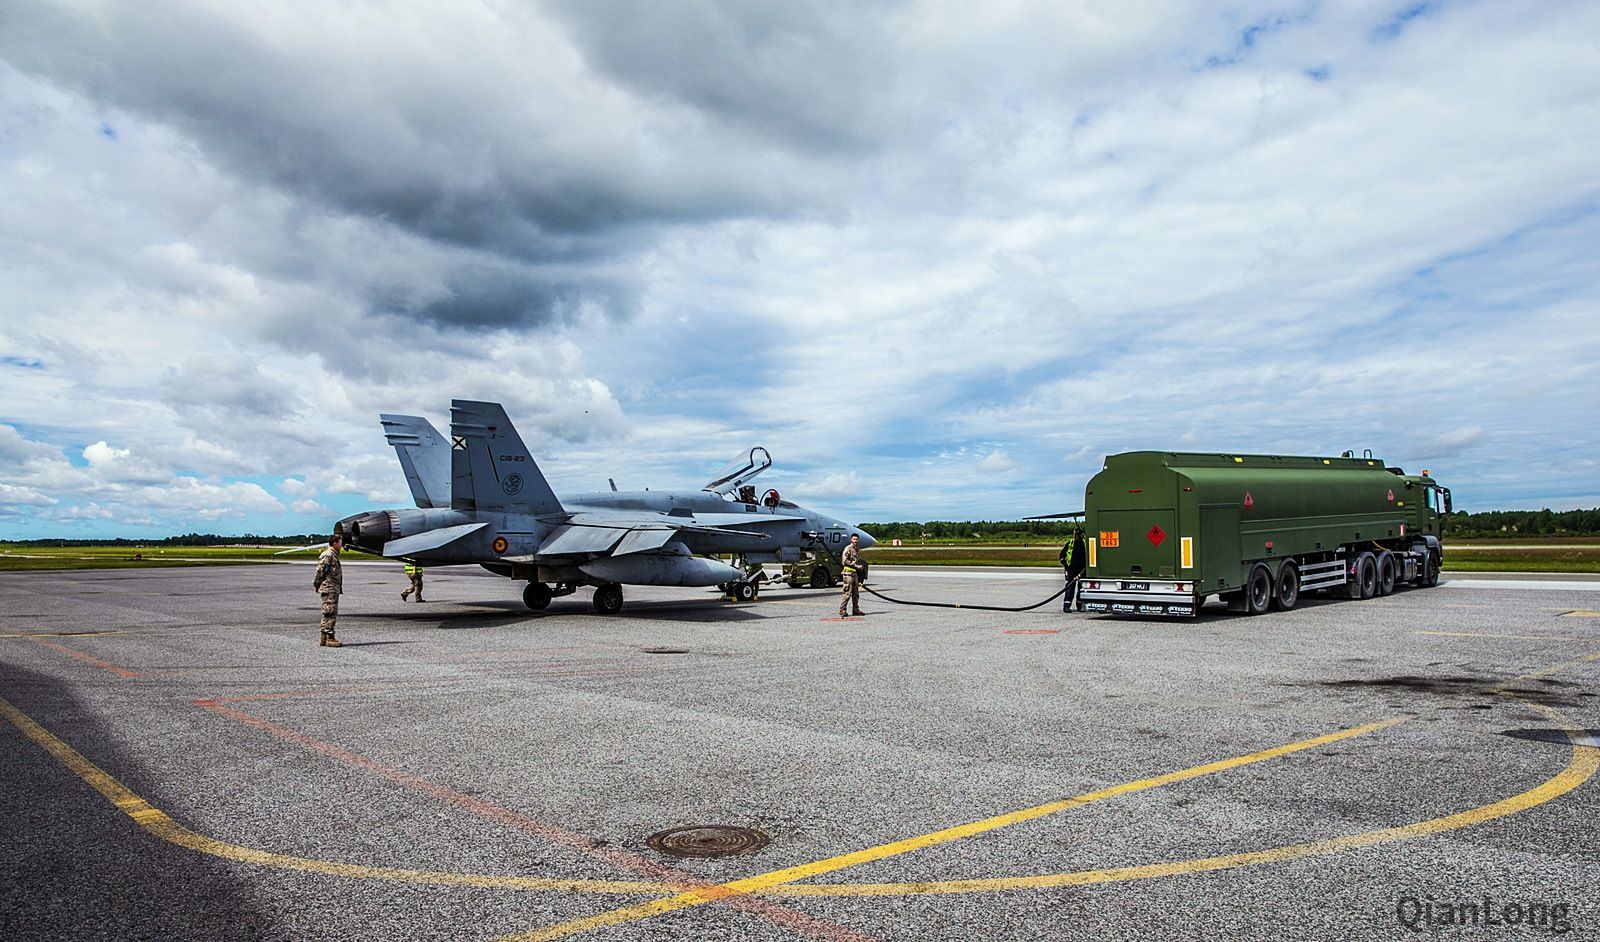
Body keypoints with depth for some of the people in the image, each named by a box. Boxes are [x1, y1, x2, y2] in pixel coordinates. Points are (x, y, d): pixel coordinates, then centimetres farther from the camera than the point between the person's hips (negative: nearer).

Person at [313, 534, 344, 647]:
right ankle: (329, 638, -9)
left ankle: (324, 638, 17)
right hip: (329, 588, -10)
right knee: (330, 614, -10)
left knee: (328, 614, 13)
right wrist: (317, 585, -11)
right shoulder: (328, 555, -13)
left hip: (334, 589, 10)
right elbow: (320, 571, -16)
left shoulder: (333, 555, 19)